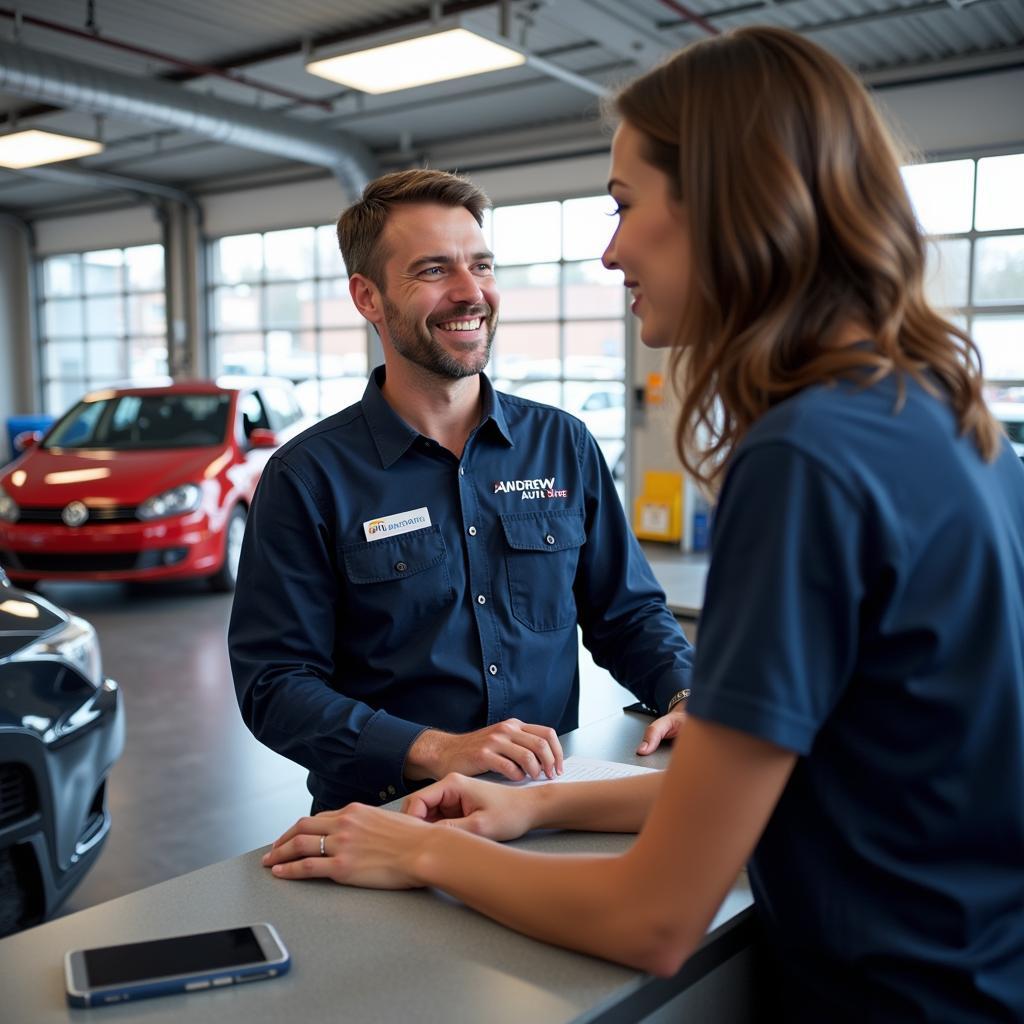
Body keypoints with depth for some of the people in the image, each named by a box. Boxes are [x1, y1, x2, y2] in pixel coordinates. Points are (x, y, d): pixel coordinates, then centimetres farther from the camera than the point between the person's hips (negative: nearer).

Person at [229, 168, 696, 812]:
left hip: (548, 803, 3)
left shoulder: (565, 445, 7)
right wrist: (434, 752, -20)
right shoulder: (308, 478, -4)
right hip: (386, 818, -3)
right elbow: (274, 685, -7)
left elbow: (629, 612, 14)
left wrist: (686, 694, -6)